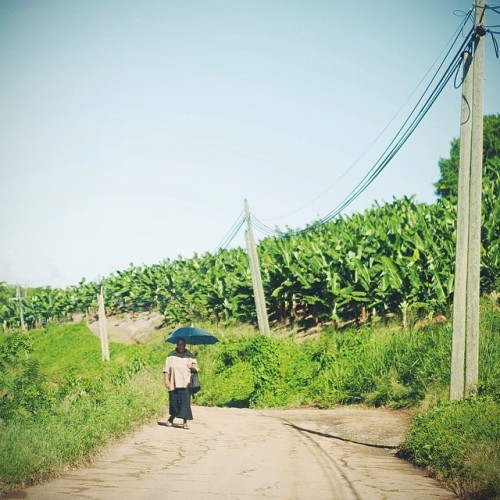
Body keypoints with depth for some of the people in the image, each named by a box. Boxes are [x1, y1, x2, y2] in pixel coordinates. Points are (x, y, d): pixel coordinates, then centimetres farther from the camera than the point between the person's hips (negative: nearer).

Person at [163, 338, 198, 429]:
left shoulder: (190, 356, 10)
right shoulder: (171, 355, 7)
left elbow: (196, 368, 14)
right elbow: (166, 369, 4)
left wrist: (192, 367, -9)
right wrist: (166, 380, -6)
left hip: (185, 383, 0)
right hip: (174, 383, 0)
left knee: (185, 402, -8)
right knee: (173, 401, 2)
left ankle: (185, 422, -7)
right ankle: (171, 418, 28)